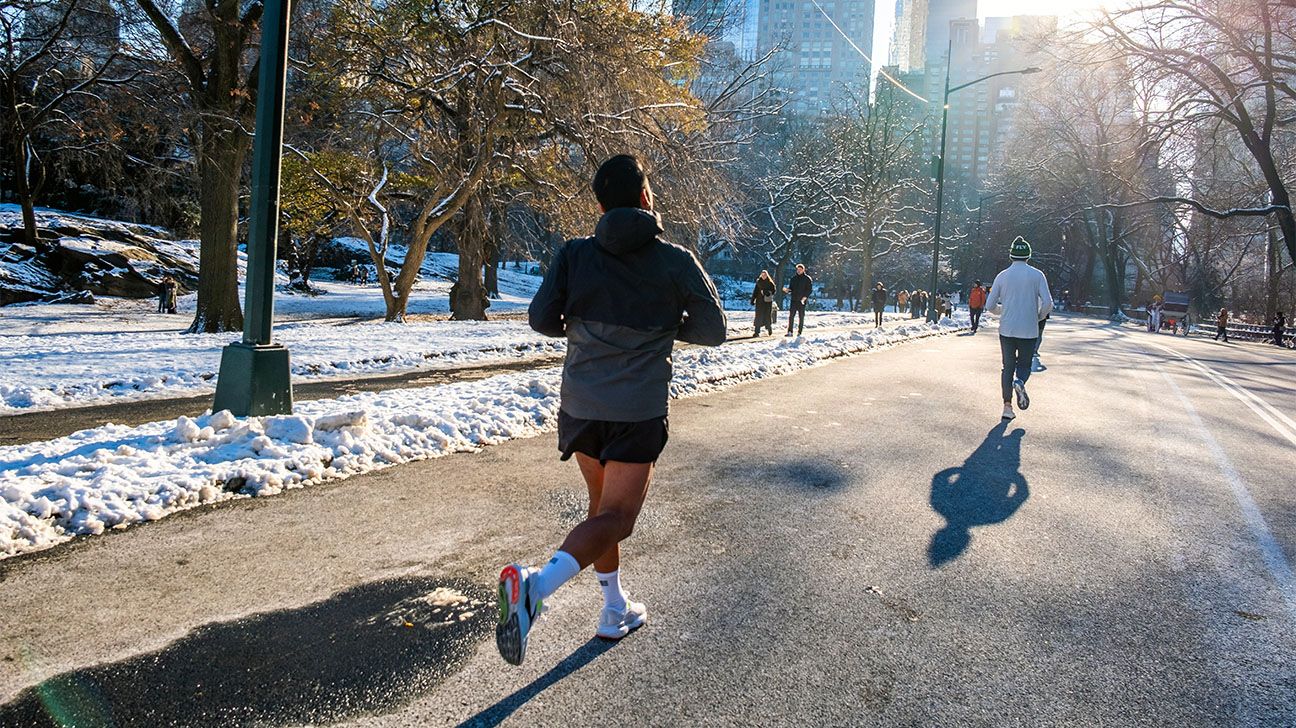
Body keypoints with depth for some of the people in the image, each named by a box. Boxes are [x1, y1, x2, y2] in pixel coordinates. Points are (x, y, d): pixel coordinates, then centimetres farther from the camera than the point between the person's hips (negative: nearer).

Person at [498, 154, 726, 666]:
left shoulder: (575, 254, 0)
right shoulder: (675, 261, -5)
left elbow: (541, 319, -2)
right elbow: (713, 331, 0)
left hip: (580, 406, 4)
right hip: (638, 411, -4)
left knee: (602, 503, 20)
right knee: (615, 518, -3)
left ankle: (615, 610, 28)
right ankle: (535, 585, -26)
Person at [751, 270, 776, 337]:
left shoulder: (770, 283, 3)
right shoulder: (758, 282, 7)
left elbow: (774, 290, 2)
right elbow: (755, 291, 7)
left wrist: (769, 292, -17)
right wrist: (752, 300, 1)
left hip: (768, 301, 0)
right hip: (760, 301, 0)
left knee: (768, 315, 4)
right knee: (759, 316, -7)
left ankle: (770, 329, 26)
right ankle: (757, 332, -10)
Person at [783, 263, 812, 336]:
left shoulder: (807, 279, 2)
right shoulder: (793, 278, 13)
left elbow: (809, 289, -3)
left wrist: (805, 297, -16)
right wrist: (787, 290, -7)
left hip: (802, 301, -3)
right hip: (794, 300, 3)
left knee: (801, 317, 1)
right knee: (791, 316, -5)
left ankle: (799, 332, 6)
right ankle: (790, 332, -5)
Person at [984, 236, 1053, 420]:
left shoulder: (1002, 276, 1)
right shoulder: (1037, 275, -3)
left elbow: (990, 305, 2)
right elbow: (1047, 303, -11)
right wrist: (1039, 316, 9)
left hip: (1006, 329, 1)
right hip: (1029, 330, -1)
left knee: (1008, 367, 9)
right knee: (1024, 365, 14)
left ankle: (1007, 406, 3)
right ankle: (1020, 382, -20)